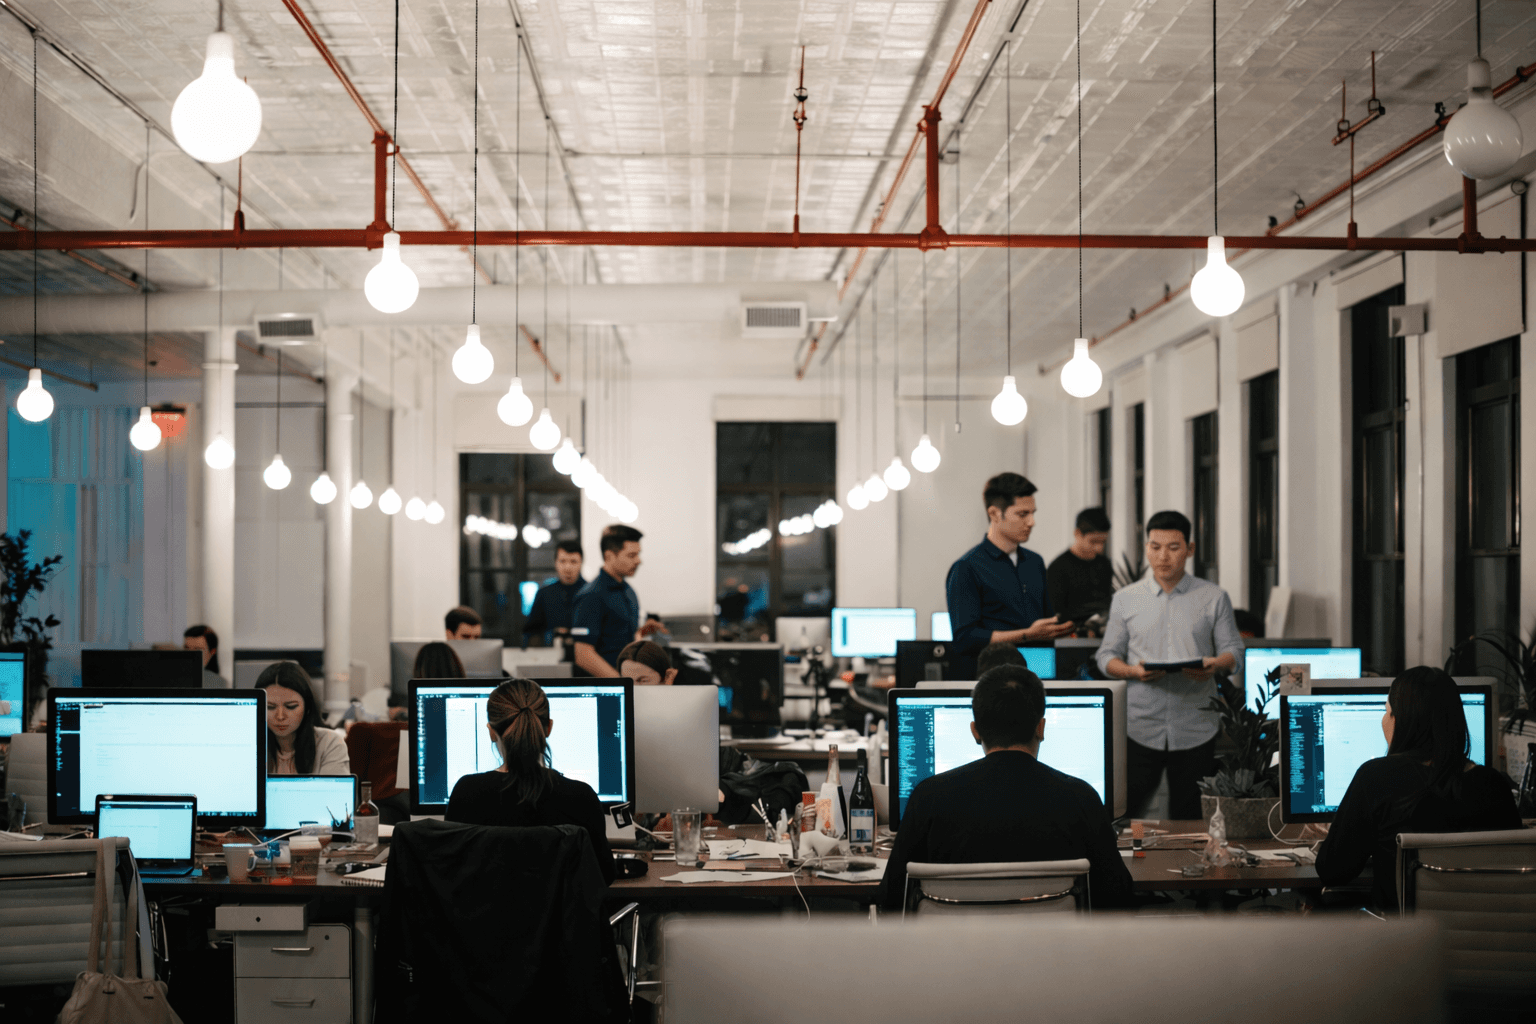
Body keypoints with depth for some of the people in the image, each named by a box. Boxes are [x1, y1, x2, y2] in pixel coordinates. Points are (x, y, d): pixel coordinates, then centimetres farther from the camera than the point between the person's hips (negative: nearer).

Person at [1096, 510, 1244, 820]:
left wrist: (1215, 665, -16)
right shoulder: (1125, 599, 9)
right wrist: (1133, 671, -13)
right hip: (1140, 727, 0)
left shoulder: (1214, 598, 8)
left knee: (1189, 818, 5)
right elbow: (1107, 657, 9)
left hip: (1195, 730, 0)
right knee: (1125, 813, -2)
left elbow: (1233, 650, 7)